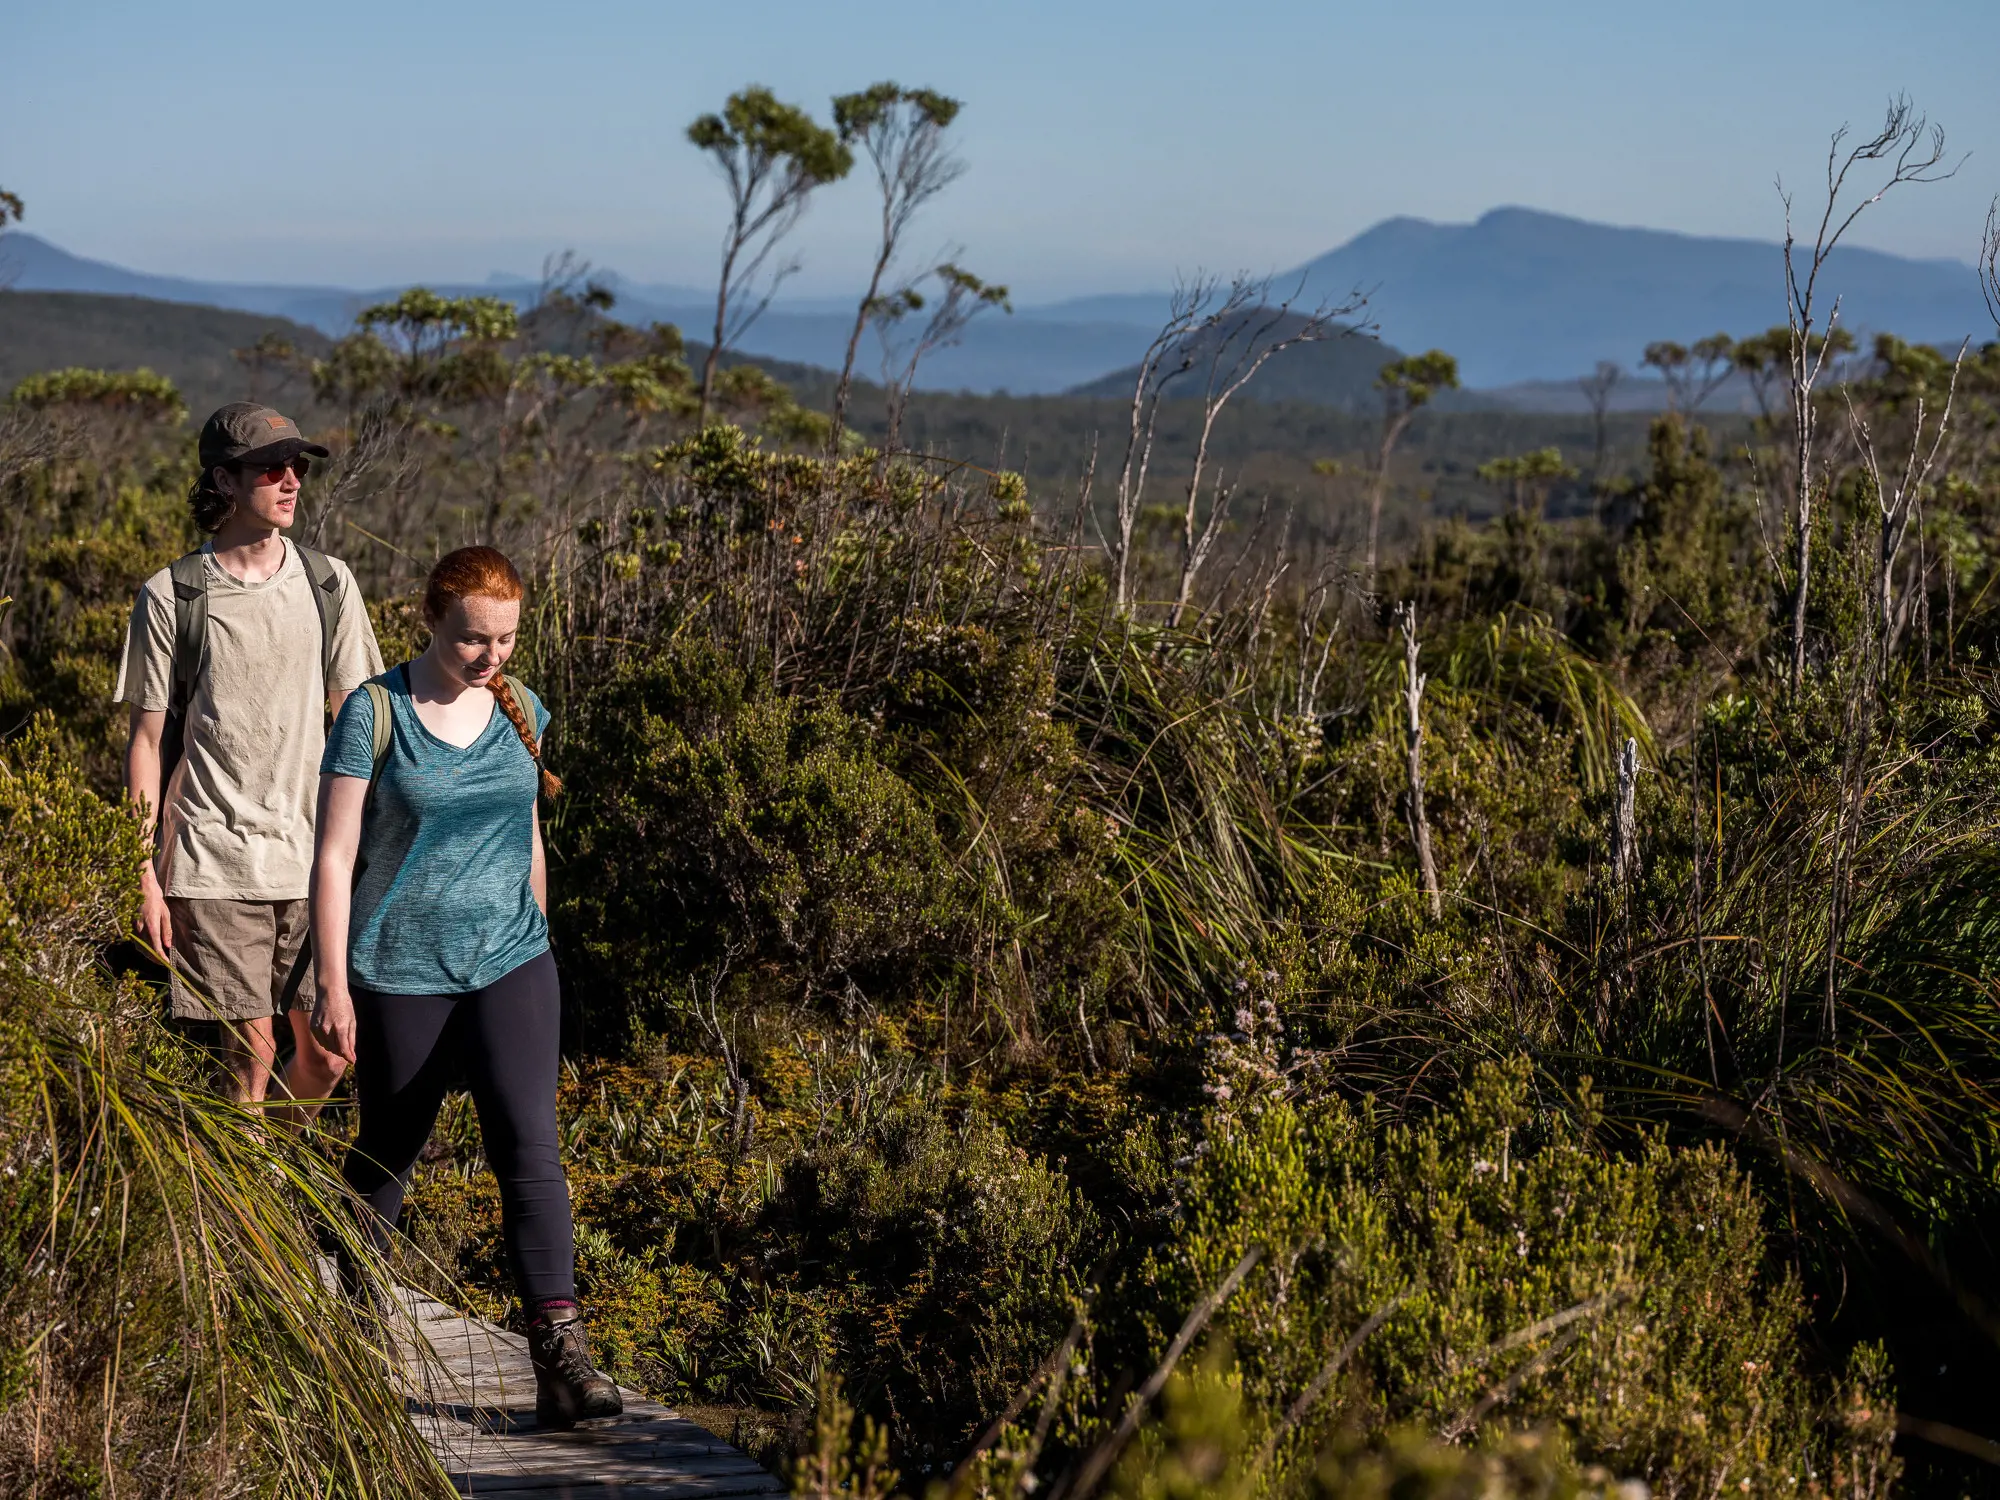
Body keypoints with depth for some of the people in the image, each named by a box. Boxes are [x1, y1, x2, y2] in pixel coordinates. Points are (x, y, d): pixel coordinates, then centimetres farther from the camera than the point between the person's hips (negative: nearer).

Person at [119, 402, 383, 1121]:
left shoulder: (328, 584, 6)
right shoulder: (171, 597, -3)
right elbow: (147, 741, 1)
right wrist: (146, 879, -3)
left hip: (316, 855, 3)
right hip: (214, 864, -3)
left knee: (328, 1050, 5)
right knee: (250, 1050, -2)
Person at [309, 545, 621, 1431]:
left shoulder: (520, 712, 6)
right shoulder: (375, 713, -7)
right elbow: (334, 856, -7)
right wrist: (333, 985, -10)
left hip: (509, 964, 2)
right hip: (401, 973, -2)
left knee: (529, 1146, -12)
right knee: (387, 1154, 12)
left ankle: (560, 1358, -17)